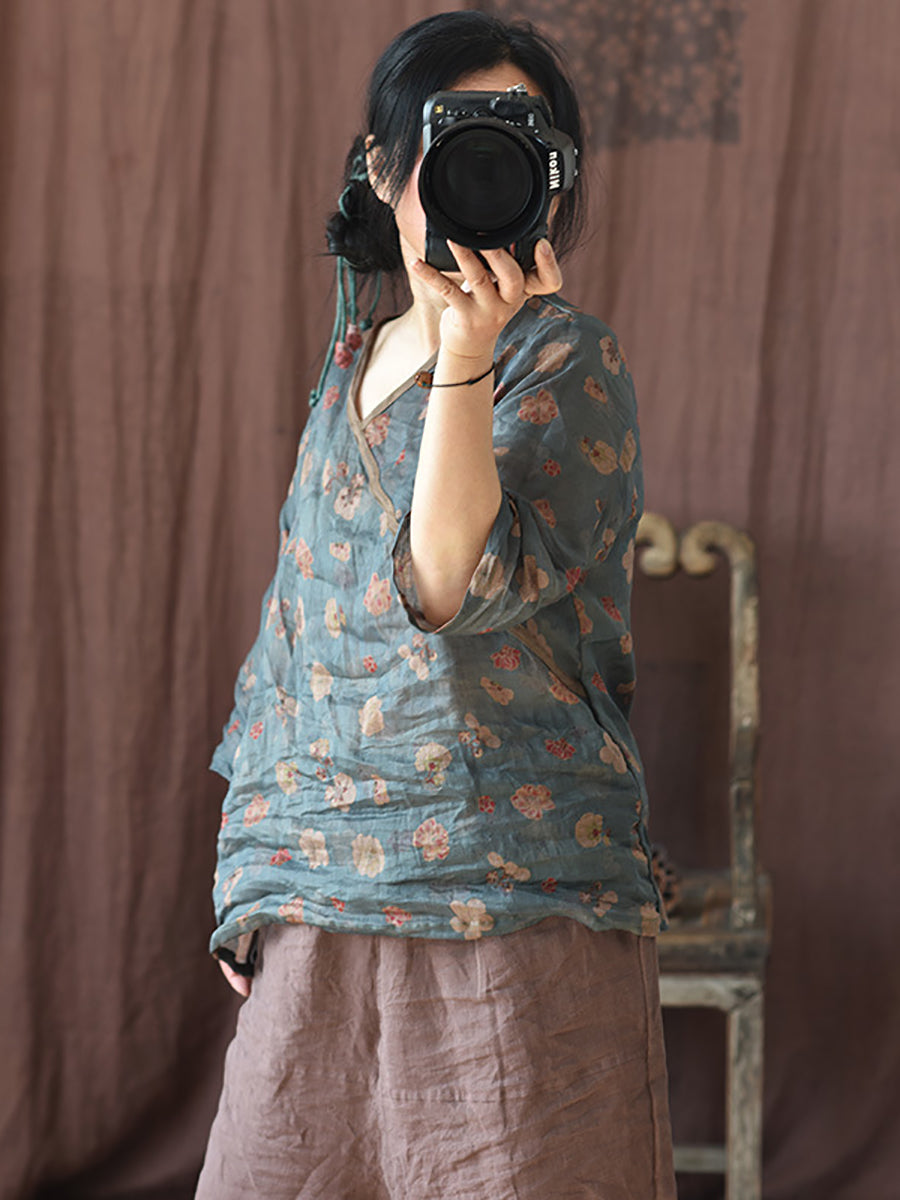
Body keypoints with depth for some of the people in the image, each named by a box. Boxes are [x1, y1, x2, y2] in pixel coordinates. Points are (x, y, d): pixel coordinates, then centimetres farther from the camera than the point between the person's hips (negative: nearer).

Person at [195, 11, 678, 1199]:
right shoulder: (352, 366, 15)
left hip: (521, 910, -6)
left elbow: (460, 584, -19)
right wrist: (256, 876, 17)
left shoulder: (570, 362, -4)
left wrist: (467, 347, -26)